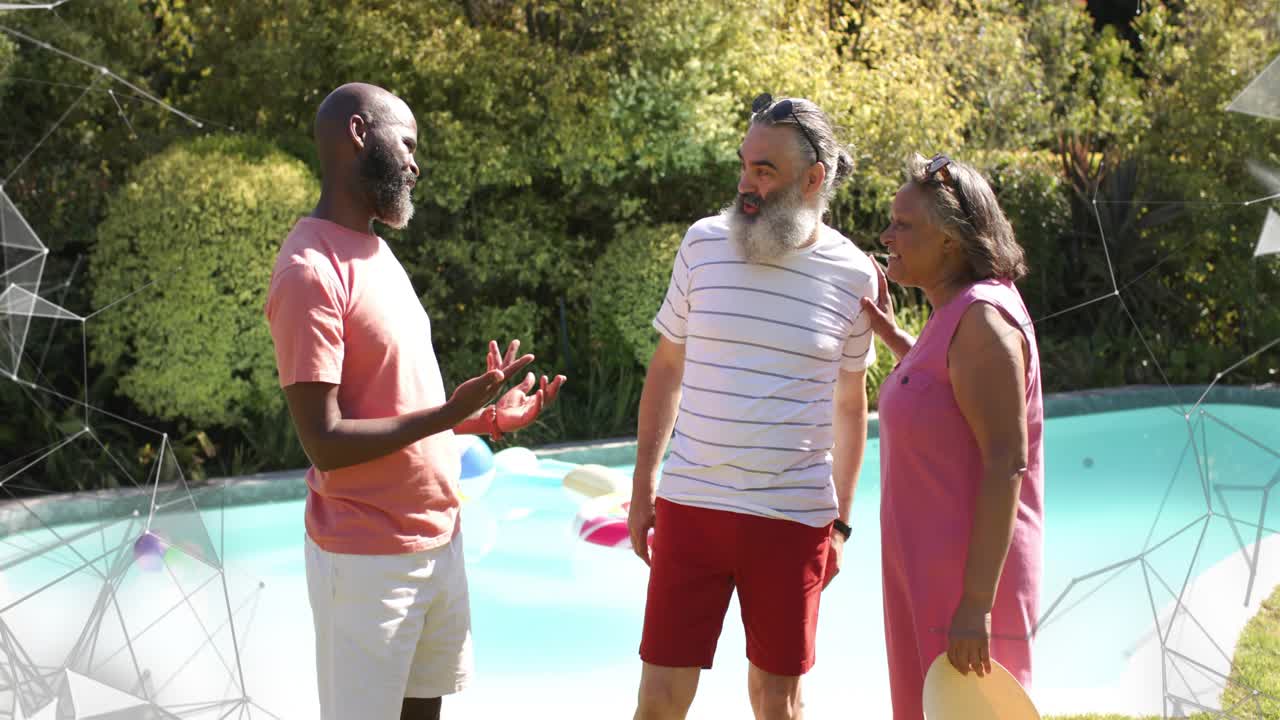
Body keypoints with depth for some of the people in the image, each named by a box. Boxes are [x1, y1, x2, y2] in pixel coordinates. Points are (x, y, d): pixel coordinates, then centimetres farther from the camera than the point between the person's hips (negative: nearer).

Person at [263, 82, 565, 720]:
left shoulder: (375, 253, 13)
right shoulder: (310, 272, -18)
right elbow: (325, 444, -21)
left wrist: (488, 419, 6)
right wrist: (449, 413, -23)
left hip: (438, 539, 9)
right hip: (368, 562, -9)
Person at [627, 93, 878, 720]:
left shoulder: (853, 275, -1)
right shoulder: (704, 243, 0)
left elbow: (850, 405, 9)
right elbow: (666, 368, 10)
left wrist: (840, 521, 10)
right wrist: (641, 488, 8)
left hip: (795, 520, -1)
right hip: (689, 505, 1)